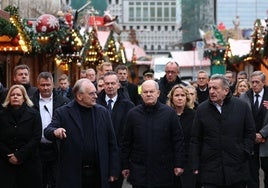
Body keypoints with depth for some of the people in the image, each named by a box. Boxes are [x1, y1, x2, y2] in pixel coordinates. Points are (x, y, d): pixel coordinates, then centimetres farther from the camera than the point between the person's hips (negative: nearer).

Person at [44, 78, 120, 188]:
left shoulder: (103, 112, 6)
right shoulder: (63, 113, -1)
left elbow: (112, 144, 8)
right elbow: (47, 132, -10)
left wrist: (113, 171, 5)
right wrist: (55, 131, -33)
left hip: (98, 174, 2)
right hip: (72, 174, -2)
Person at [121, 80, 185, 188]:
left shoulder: (169, 113, 0)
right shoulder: (133, 114, 4)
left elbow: (178, 140, 2)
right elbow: (126, 143, 8)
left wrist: (179, 164, -2)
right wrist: (125, 166, 7)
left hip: (164, 170, -1)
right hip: (139, 170, 1)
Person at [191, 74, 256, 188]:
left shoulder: (242, 106, 2)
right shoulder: (202, 109, 4)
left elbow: (250, 133, 9)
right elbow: (195, 139, 6)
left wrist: (245, 152, -4)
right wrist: (196, 166, 2)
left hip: (237, 169, 0)